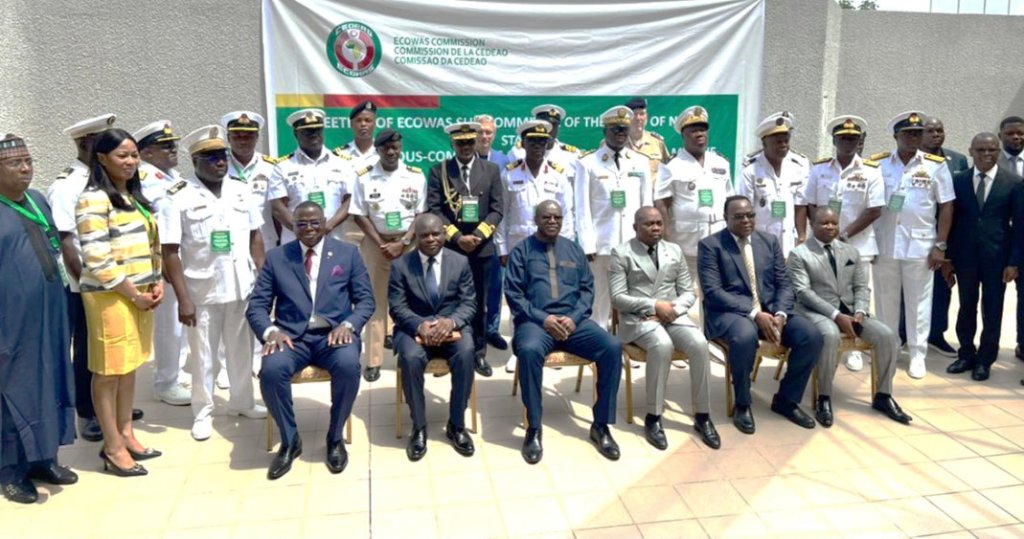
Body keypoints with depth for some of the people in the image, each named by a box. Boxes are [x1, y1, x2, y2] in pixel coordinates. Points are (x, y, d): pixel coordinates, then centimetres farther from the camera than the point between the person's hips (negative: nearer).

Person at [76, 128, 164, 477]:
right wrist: (132, 294, -13)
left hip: (141, 294, 8)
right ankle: (113, 448, 10)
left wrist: (157, 283, 5)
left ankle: (125, 434, 26)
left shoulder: (134, 196, 14)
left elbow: (151, 243, 18)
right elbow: (96, 259, -18)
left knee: (130, 366, 14)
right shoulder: (94, 199, -12)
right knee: (109, 370, 1)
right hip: (110, 296, -8)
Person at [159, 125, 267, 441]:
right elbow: (170, 252, -10)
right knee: (203, 355, 11)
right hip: (202, 291, -3)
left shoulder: (241, 191, 4)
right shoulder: (178, 198, -9)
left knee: (242, 350, 16)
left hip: (243, 288, 4)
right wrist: (183, 299, -13)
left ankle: (242, 401, 34)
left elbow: (255, 238, 10)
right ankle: (202, 413, 26)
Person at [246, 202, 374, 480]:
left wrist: (348, 325, -14)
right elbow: (257, 305, 7)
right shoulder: (276, 257, 10)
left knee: (348, 366, -33)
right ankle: (290, 441, -3)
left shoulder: (348, 253, 9)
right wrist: (270, 331, -14)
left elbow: (366, 300, 6)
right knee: (271, 370, -31)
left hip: (335, 333, -1)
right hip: (292, 335, 1)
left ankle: (335, 438, -6)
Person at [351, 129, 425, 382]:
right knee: (376, 300, 2)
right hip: (377, 243, 0)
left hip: (409, 243, 1)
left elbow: (421, 214, 0)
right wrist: (381, 244, -8)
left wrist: (403, 243, -10)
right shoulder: (364, 177, -1)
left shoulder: (416, 176, 1)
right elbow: (359, 215, -2)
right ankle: (373, 360, 5)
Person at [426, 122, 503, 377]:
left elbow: (497, 210, 2)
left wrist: (477, 236, -11)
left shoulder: (492, 170, 7)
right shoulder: (438, 171, 3)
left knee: (479, 304, 8)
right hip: (449, 247, -1)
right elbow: (433, 209, -4)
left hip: (482, 247, 1)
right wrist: (457, 237, -14)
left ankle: (478, 353, 18)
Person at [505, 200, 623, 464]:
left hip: (573, 320, 3)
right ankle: (533, 428, -22)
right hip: (535, 321, -3)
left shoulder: (574, 250, 18)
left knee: (612, 347, -23)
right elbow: (513, 293, -2)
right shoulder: (521, 251, 8)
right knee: (529, 350, -37)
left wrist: (574, 317, -8)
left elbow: (587, 289, 12)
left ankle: (600, 425, -11)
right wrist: (543, 318, -15)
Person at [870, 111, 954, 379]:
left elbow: (946, 207, 1)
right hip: (884, 244, 1)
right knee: (885, 300, 10)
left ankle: (917, 354, 15)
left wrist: (940, 245, -4)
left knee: (918, 301, 5)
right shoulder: (878, 164, 1)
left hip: (920, 245, -1)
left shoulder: (936, 165, 0)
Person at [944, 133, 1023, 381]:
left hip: (997, 257, -1)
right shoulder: (958, 180, 1)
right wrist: (947, 256, -1)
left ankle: (984, 360, 20)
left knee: (992, 311, 7)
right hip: (965, 256, 1)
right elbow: (951, 220, 2)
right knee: (966, 308, 11)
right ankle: (966, 355, 25)